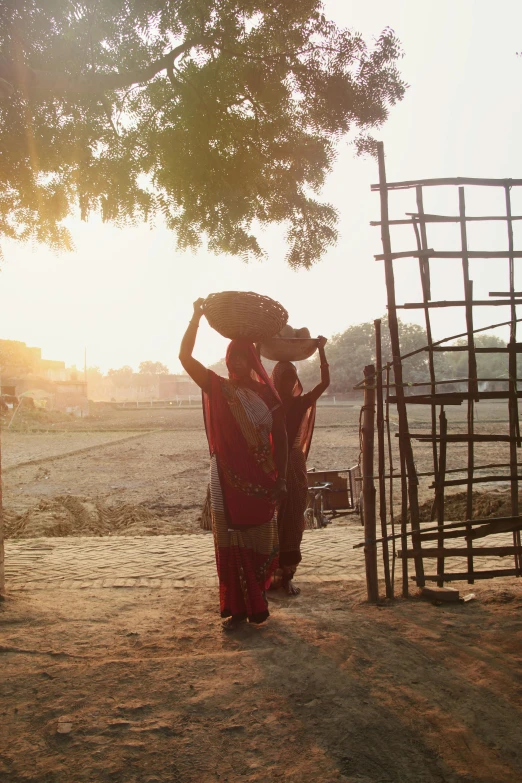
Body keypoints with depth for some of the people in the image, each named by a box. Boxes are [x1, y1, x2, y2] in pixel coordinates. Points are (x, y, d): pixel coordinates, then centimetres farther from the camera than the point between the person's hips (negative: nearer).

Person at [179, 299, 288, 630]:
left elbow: (280, 437, 5)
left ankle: (257, 603, 22)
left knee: (261, 545, 6)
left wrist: (282, 478, -1)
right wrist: (197, 317, -11)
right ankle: (237, 607, 12)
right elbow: (185, 356, -6)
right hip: (227, 479, 0)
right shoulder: (217, 388, 3)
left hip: (261, 479, 1)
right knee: (231, 544, 3)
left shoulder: (266, 394, 5)